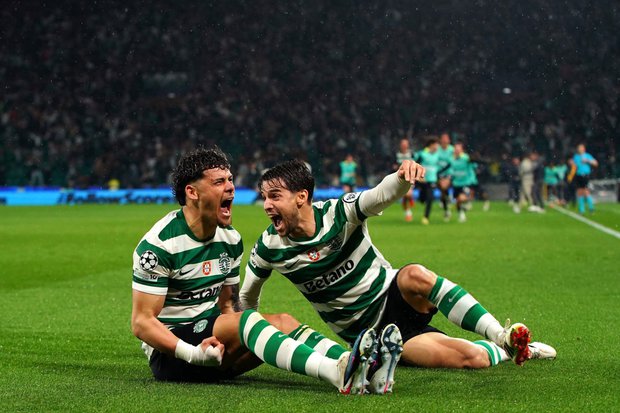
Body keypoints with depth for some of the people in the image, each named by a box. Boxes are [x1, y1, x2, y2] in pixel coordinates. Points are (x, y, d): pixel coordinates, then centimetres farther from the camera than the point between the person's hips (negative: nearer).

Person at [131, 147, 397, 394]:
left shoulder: (231, 239, 9)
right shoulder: (159, 244, -14)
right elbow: (142, 322, -16)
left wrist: (231, 338, -8)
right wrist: (192, 353, -29)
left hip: (211, 334, 7)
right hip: (170, 350, -7)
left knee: (281, 321, -18)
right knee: (245, 320, -31)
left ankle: (354, 364, -45)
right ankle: (340, 374, -52)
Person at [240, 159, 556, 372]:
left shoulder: (339, 212, -14)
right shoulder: (269, 247, -9)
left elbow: (382, 195, -33)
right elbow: (247, 298, 10)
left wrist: (403, 177, -53)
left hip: (394, 296, 0)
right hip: (368, 333, 0)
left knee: (415, 275, -41)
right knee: (469, 359, -26)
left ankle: (501, 337, -26)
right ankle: (510, 351, 5)